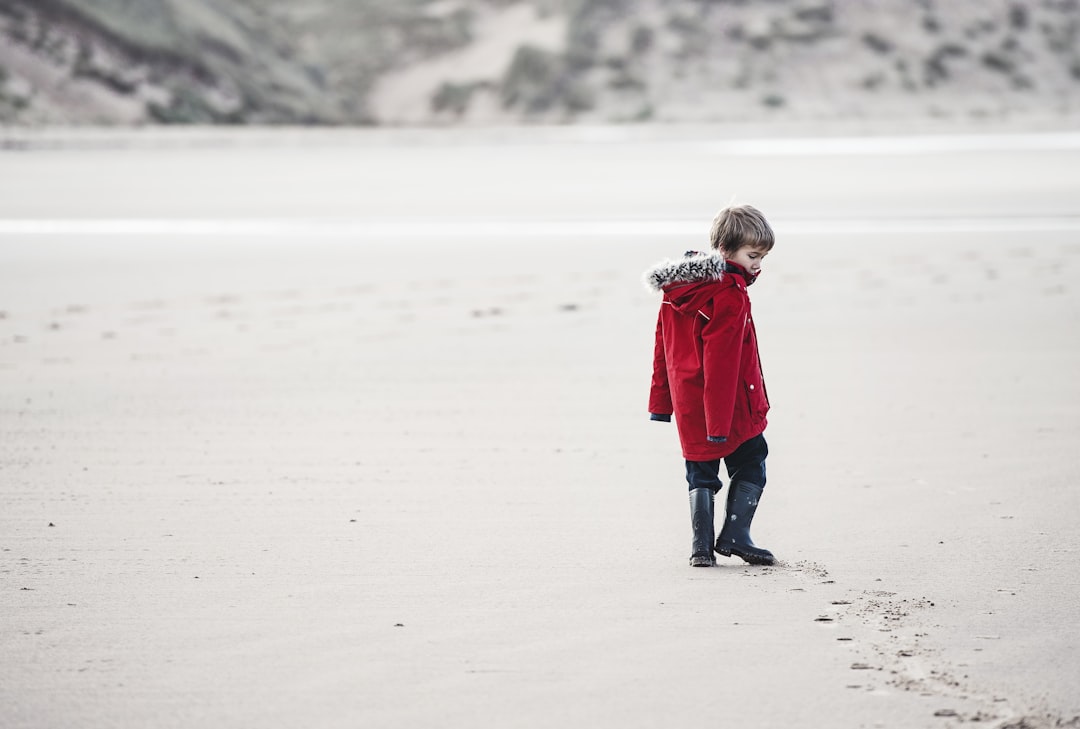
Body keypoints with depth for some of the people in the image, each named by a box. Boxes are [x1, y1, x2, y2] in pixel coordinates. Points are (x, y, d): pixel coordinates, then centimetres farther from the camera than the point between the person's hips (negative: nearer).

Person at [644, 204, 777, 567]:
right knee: (750, 465, 10)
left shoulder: (677, 288, 8)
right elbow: (721, 361, -22)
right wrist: (719, 423, -23)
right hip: (731, 404, -7)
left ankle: (701, 546, 9)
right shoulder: (729, 295, -18)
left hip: (689, 404, 7)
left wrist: (661, 402, 19)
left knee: (701, 472, 13)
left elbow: (663, 349, 13)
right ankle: (735, 536, 7)